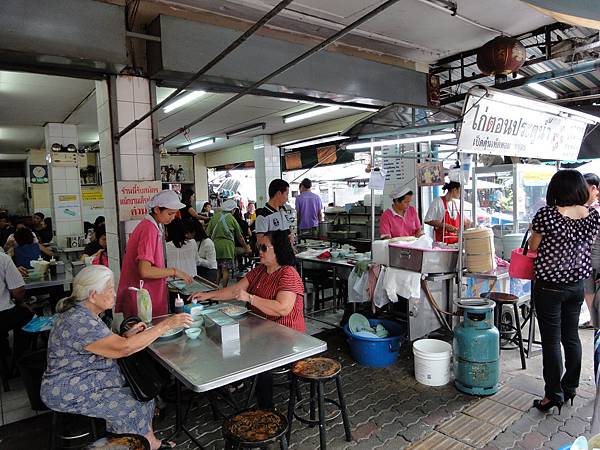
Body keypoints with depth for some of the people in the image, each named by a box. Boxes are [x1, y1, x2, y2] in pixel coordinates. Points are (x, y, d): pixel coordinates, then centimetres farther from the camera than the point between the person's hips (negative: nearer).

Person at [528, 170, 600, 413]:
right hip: (577, 284, 5)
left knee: (551, 341, 4)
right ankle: (570, 387, 32)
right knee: (571, 336, 18)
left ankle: (553, 394, 14)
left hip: (549, 286, -5)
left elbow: (533, 247, -6)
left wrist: (534, 230, 10)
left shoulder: (546, 214, -17)